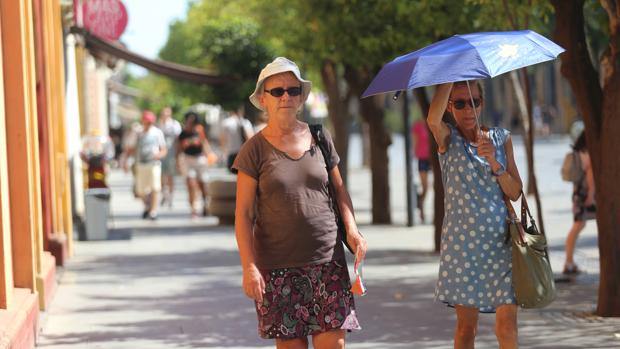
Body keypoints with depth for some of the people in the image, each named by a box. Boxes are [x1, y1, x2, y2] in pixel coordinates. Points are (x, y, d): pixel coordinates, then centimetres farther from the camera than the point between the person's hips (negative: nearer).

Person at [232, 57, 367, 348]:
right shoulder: (255, 149, -1)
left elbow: (339, 190, 18)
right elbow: (243, 214, -2)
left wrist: (351, 229, 1)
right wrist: (249, 266, -10)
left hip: (326, 259, 2)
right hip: (278, 266, -2)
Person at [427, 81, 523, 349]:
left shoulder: (501, 138, 8)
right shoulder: (448, 139, 1)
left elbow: (515, 193, 3)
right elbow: (433, 119, -24)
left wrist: (494, 161, -12)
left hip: (501, 241, 2)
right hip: (461, 242, -1)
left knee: (507, 326, -5)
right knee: (466, 327, 2)